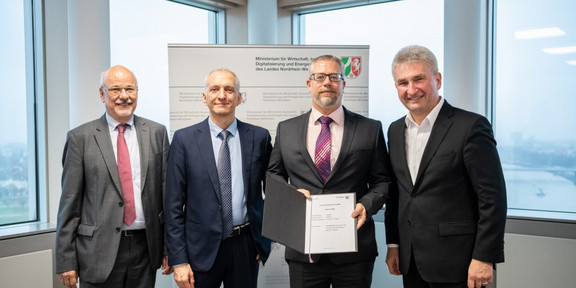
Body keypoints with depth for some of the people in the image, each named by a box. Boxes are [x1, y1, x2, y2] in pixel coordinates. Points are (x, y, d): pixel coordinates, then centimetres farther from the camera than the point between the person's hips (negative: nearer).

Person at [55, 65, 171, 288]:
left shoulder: (157, 133, 4)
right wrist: (66, 261, -3)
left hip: (146, 247, 2)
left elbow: (167, 191, 5)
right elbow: (69, 202, -2)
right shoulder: (80, 137, -1)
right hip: (99, 250, -2)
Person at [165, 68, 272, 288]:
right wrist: (178, 260, -6)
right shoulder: (184, 139, -4)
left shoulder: (259, 137, -1)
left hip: (246, 245, 1)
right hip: (201, 248, -1)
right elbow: (174, 205, -4)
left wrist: (267, 237, 5)